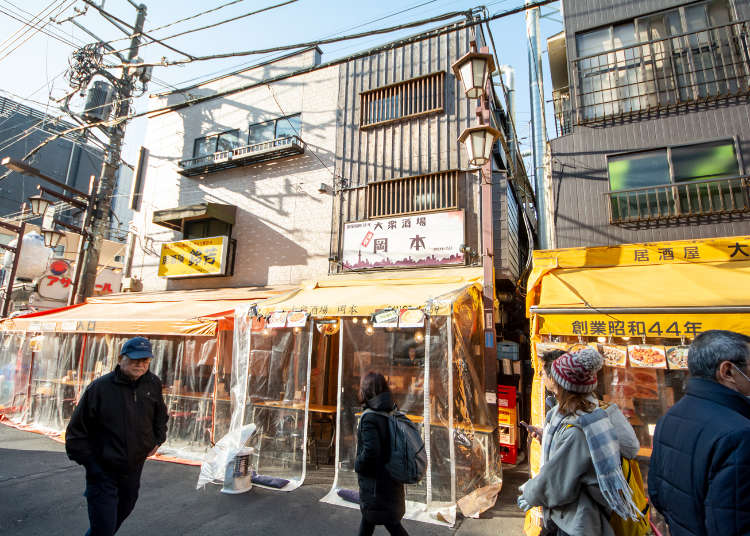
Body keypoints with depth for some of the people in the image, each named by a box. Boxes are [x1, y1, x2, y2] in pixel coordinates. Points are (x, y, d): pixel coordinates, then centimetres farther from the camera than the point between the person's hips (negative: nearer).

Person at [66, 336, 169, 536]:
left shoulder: (153, 384, -6)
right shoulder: (100, 388, -19)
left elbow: (160, 415, 13)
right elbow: (77, 429, -9)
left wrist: (158, 440, 7)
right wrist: (88, 461, -9)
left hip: (134, 468, 5)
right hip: (103, 471, -5)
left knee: (124, 510, 26)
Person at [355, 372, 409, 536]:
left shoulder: (369, 417, -25)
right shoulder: (392, 414, -1)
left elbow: (370, 451, -30)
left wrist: (358, 464, -12)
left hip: (376, 482, -8)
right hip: (392, 479, 8)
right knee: (367, 518, 25)